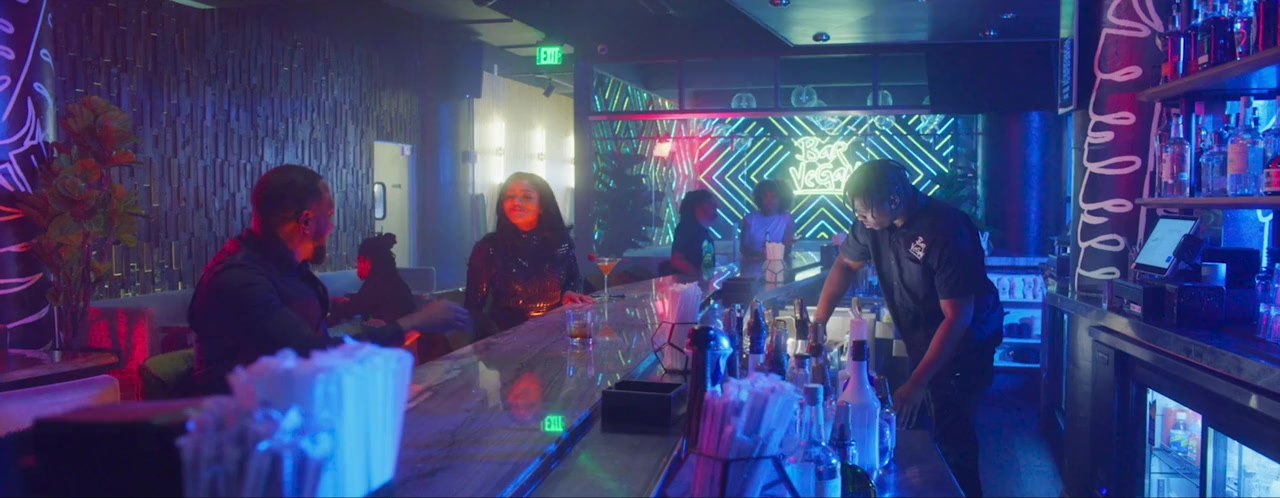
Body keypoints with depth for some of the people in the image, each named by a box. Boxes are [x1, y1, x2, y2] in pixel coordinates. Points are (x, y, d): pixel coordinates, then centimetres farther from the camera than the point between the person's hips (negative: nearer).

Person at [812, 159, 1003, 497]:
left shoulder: (945, 230, -30)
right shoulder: (874, 222, -12)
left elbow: (957, 318, -30)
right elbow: (846, 264, 7)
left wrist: (916, 384, -34)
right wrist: (818, 323, -2)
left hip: (964, 341, -6)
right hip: (919, 339, 6)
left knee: (950, 434, -9)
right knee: (910, 427, 11)